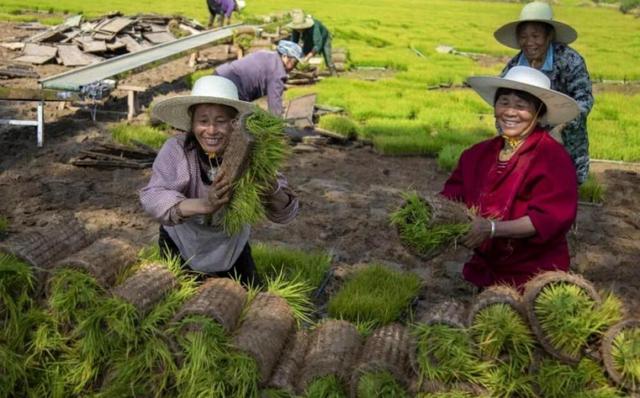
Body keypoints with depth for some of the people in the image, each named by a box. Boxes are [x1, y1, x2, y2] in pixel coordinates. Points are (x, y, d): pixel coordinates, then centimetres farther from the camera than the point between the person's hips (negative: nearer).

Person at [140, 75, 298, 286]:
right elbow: (153, 197, -40)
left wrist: (271, 188, -50)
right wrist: (204, 205, -57)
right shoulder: (176, 150, -27)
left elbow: (285, 213, -27)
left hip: (232, 244, 2)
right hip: (183, 244, -2)